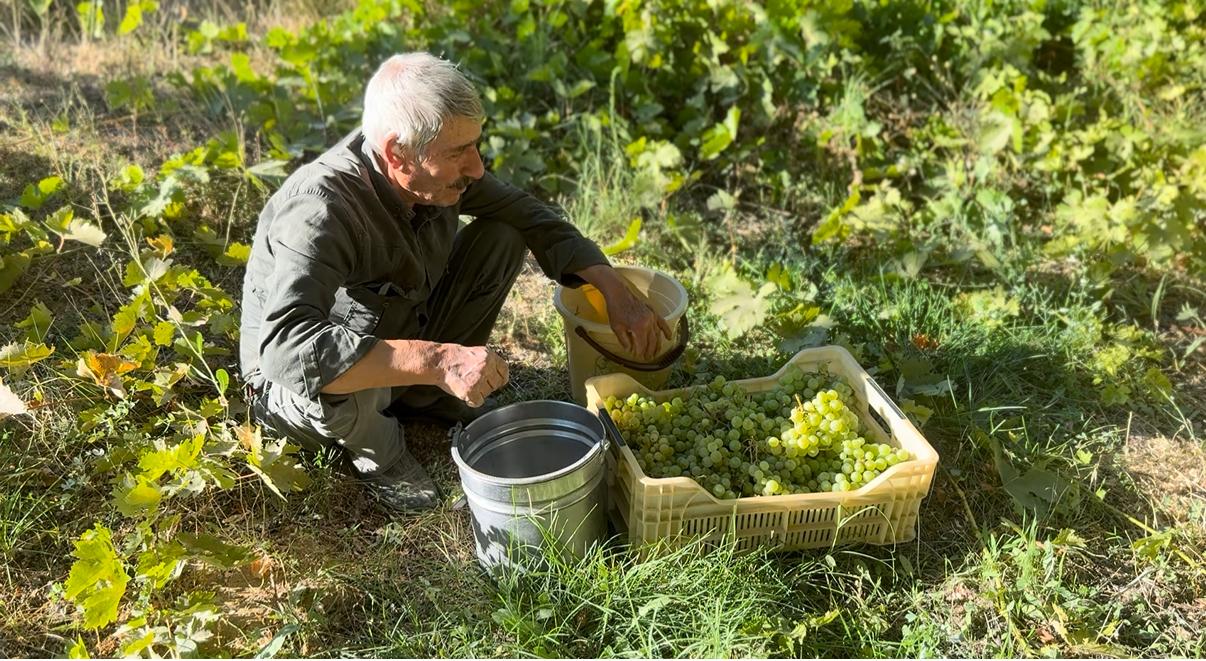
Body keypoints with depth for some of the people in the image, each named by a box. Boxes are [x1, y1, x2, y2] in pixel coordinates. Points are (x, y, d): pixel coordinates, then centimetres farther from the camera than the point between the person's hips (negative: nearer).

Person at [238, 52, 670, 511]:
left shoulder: (440, 172, -17)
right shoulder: (320, 211, -38)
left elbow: (531, 216, -3)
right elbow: (286, 347, -51)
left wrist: (616, 293, -12)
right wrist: (438, 360, -55)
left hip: (401, 327, 6)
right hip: (302, 398, -6)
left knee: (503, 239, -5)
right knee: (332, 375, -42)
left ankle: (424, 396, 4)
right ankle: (376, 447, -4)